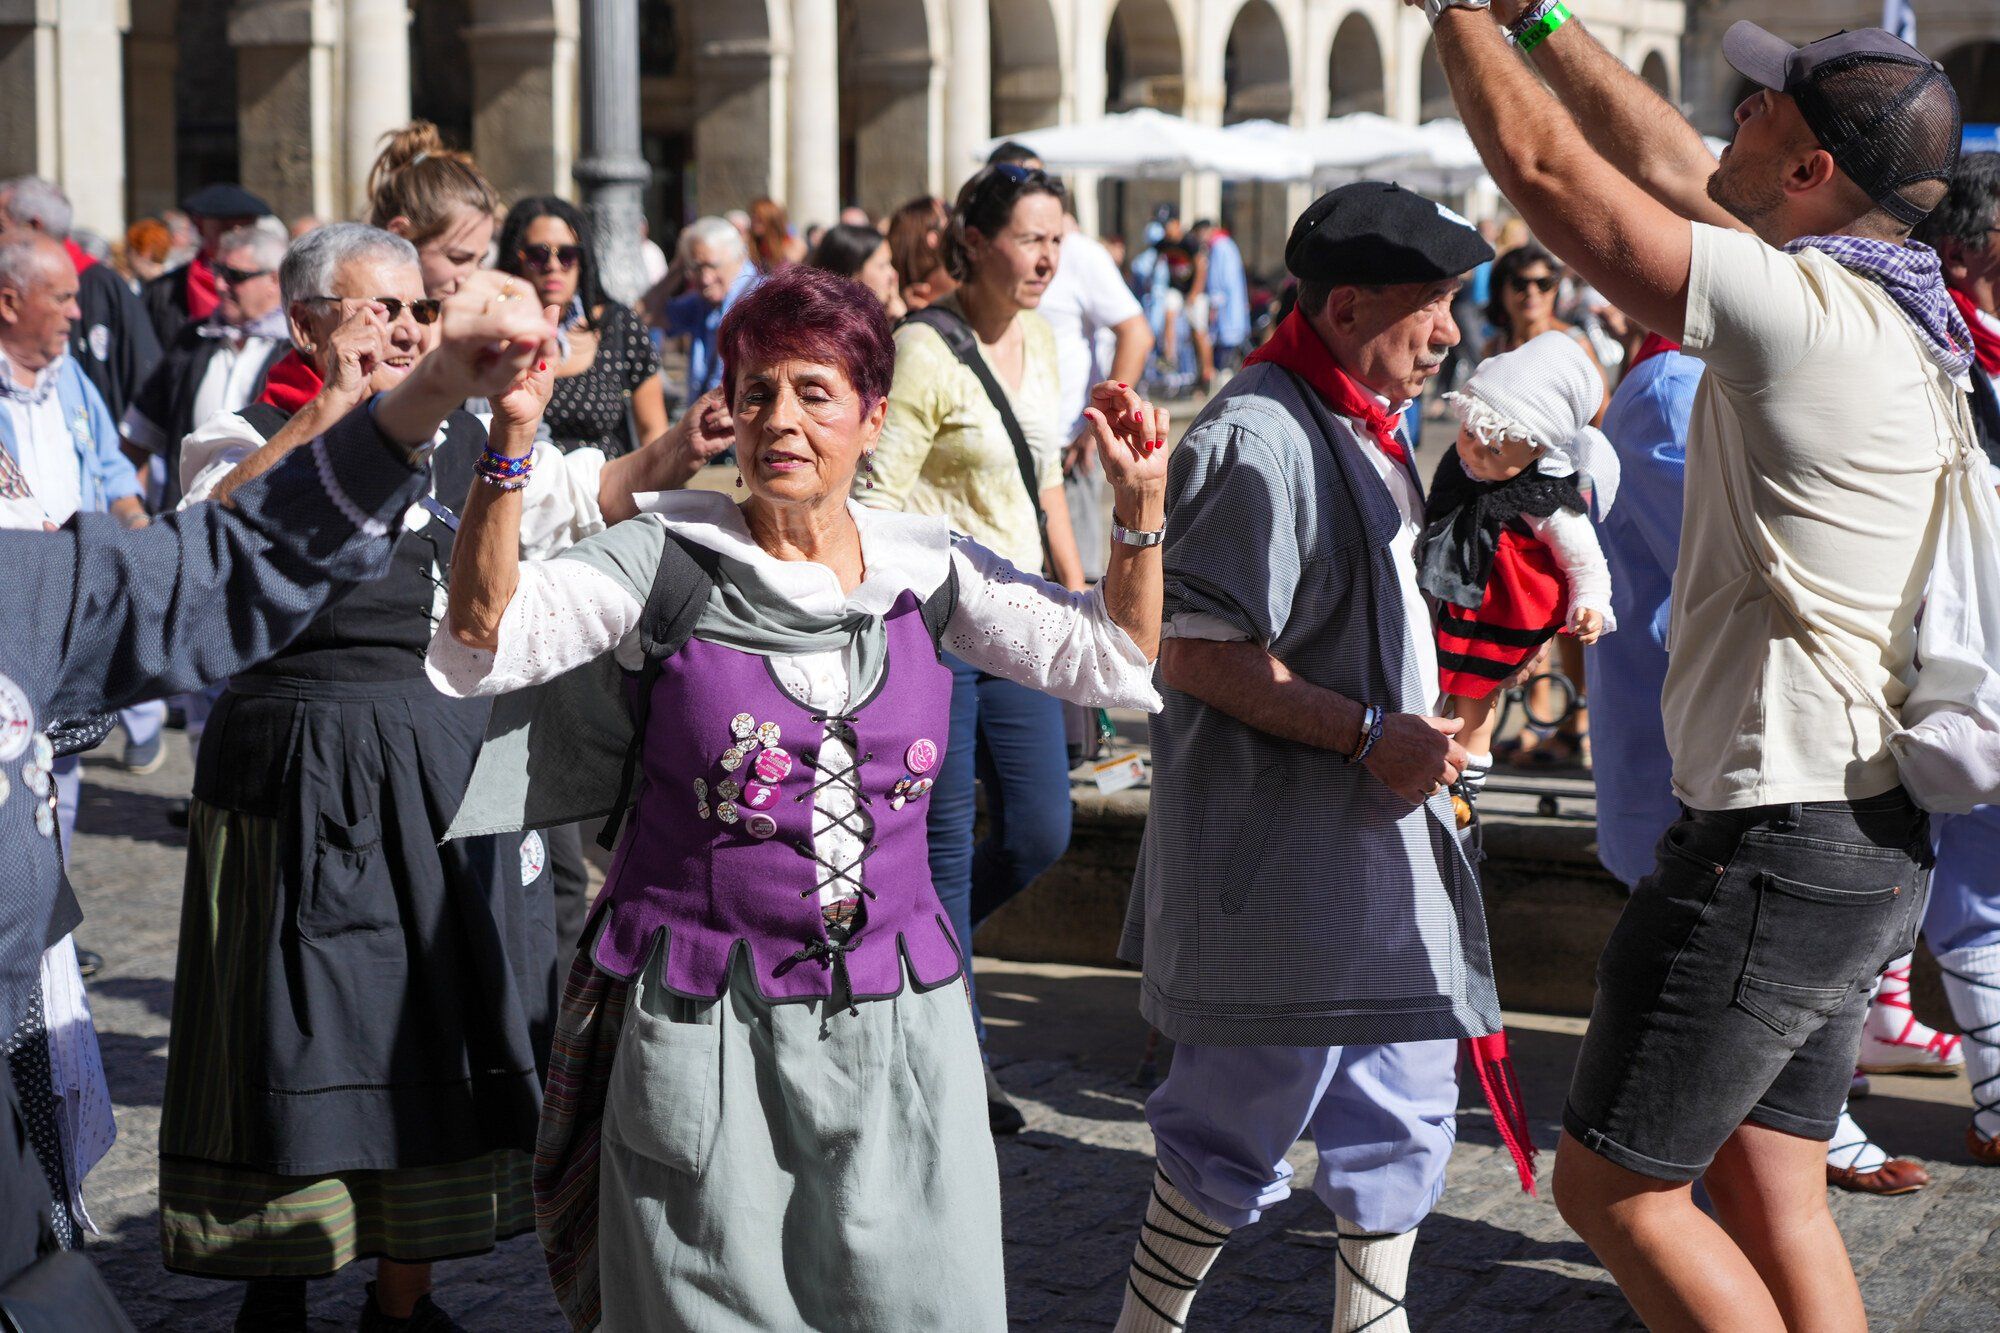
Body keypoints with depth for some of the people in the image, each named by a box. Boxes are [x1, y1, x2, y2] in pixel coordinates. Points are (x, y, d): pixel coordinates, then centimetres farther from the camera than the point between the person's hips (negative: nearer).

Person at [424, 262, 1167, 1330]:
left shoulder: (924, 569, 6)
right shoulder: (670, 561, -4)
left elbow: (1108, 658, 11)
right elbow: (485, 634, -17)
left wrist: (1141, 509, -3)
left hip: (892, 1021, 3)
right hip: (704, 1030, -2)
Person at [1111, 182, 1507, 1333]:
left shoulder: (1366, 428, 15)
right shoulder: (1259, 438, -18)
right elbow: (1196, 651, -23)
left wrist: (1423, 743, 20)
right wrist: (1370, 732, -22)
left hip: (1382, 837, 10)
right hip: (1280, 858, -10)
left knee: (1404, 1115, 15)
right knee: (1244, 1124, 0)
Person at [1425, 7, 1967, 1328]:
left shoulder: (1802, 313, -21)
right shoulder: (1898, 312, 7)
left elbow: (1545, 170, -16)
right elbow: (1664, 163, 19)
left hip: (1776, 854, -9)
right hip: (1869, 837, 9)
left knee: (1613, 1184, 3)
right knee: (1770, 1195, 15)